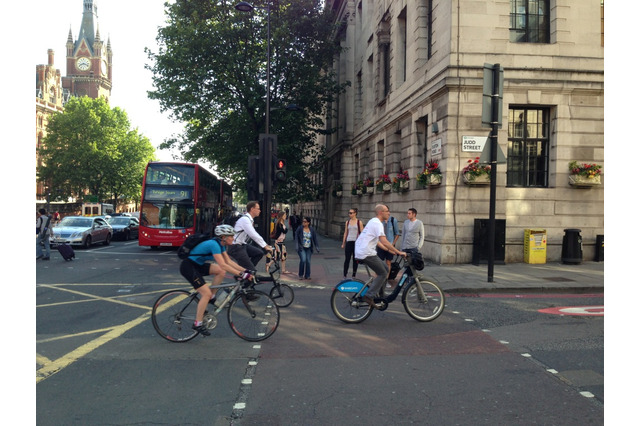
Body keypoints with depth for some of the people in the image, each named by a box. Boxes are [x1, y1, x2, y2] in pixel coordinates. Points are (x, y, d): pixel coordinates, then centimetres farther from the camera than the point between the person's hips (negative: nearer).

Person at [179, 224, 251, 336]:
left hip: (197, 265, 9)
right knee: (206, 293, -13)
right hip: (188, 267, -9)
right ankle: (197, 324, -5)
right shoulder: (214, 244, -24)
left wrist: (245, 270, -3)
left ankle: (211, 298, 7)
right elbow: (223, 265, -31)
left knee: (220, 272, -5)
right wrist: (241, 274, -32)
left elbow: (229, 261, 7)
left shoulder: (221, 244, 4)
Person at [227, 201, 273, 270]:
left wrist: (266, 245, 11)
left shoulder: (249, 220, 11)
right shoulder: (245, 219, -20)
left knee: (260, 253, 4)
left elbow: (254, 235, 18)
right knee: (251, 270, -11)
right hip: (236, 248, -10)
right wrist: (265, 246, -24)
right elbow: (254, 235, -27)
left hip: (242, 245, 10)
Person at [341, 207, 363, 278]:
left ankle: (353, 275, 16)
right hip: (349, 242, 2)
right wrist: (343, 243, 13)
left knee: (355, 259, 5)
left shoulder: (359, 222, 0)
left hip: (356, 242, -2)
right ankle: (344, 275, -1)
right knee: (347, 259, -3)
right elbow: (345, 233, 14)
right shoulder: (347, 222, 9)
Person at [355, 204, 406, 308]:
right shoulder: (377, 223, -13)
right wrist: (399, 252, -20)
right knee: (383, 273, -4)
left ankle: (379, 294, 17)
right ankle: (368, 296, -6)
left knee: (385, 269, 15)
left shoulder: (373, 222, 20)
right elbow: (384, 241, -24)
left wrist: (389, 250, 21)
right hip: (367, 254, -10)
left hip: (361, 252, 10)